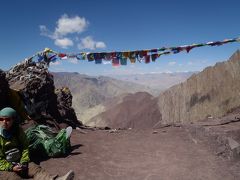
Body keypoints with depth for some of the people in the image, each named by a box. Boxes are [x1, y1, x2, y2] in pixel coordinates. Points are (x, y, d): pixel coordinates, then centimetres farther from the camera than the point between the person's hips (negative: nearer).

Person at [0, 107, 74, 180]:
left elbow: (25, 147, 7)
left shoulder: (18, 130, 5)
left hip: (19, 162, 3)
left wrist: (23, 162, -7)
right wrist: (11, 167, -21)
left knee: (36, 169, -23)